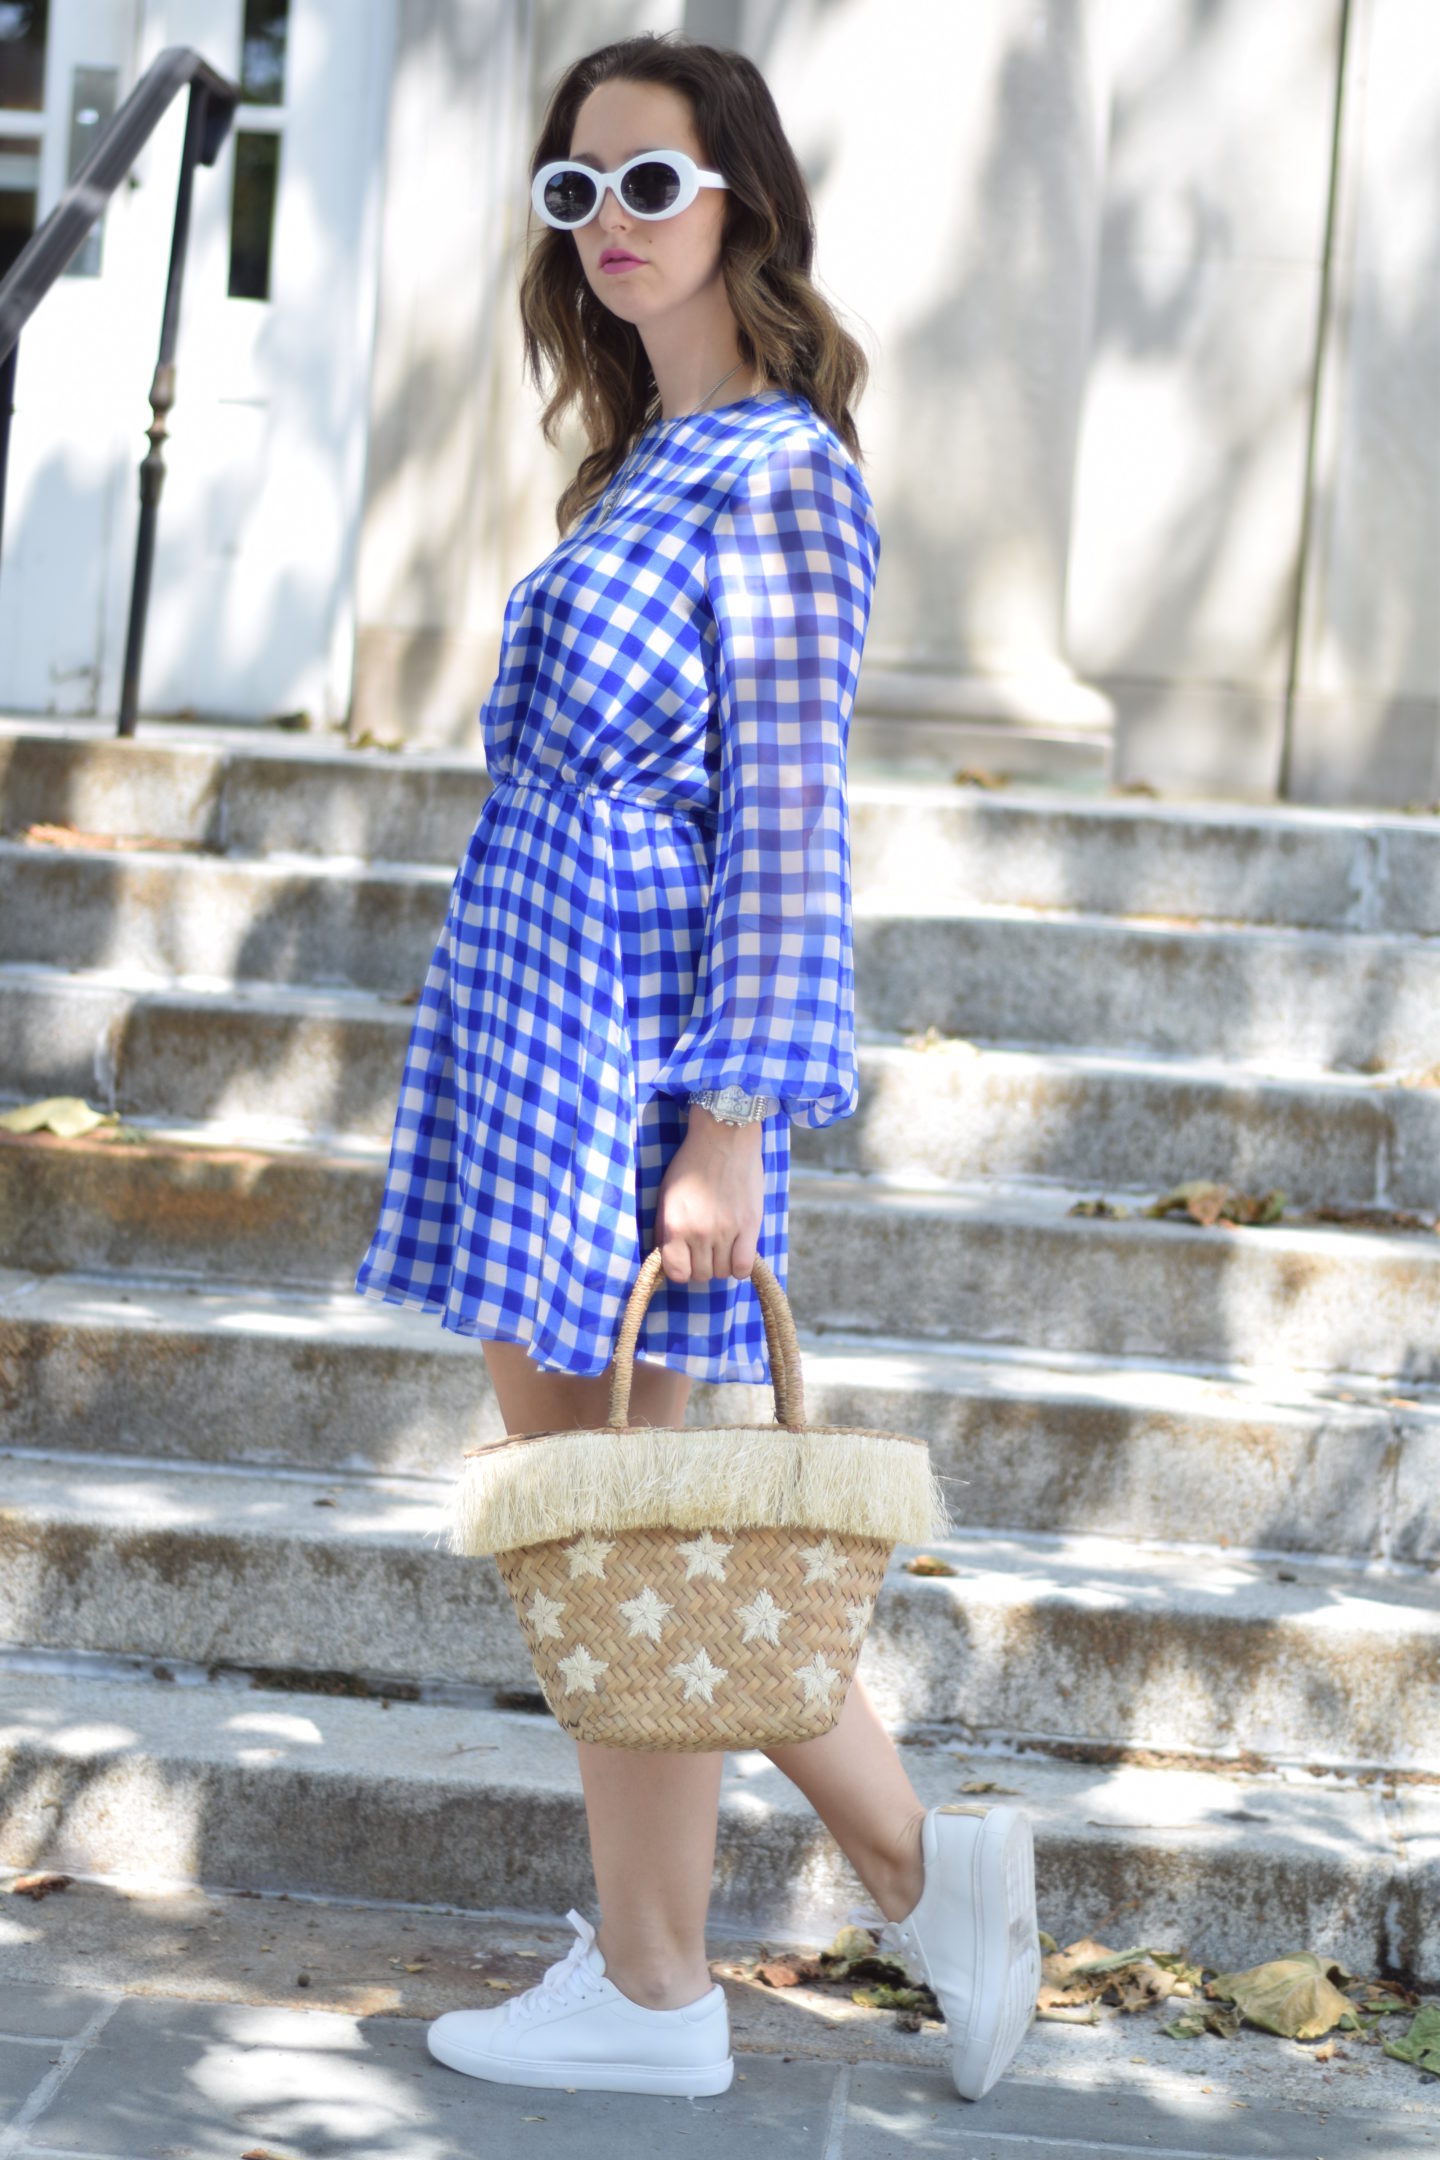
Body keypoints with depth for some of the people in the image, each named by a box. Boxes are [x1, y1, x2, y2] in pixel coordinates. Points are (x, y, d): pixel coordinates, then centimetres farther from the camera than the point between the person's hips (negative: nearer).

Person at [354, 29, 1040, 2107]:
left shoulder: (777, 470, -11)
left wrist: (731, 1127, -21)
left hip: (631, 1033, -10)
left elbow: (786, 820, -16)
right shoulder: (644, 461, 17)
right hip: (532, 1009, 10)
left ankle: (650, 1993, 13)